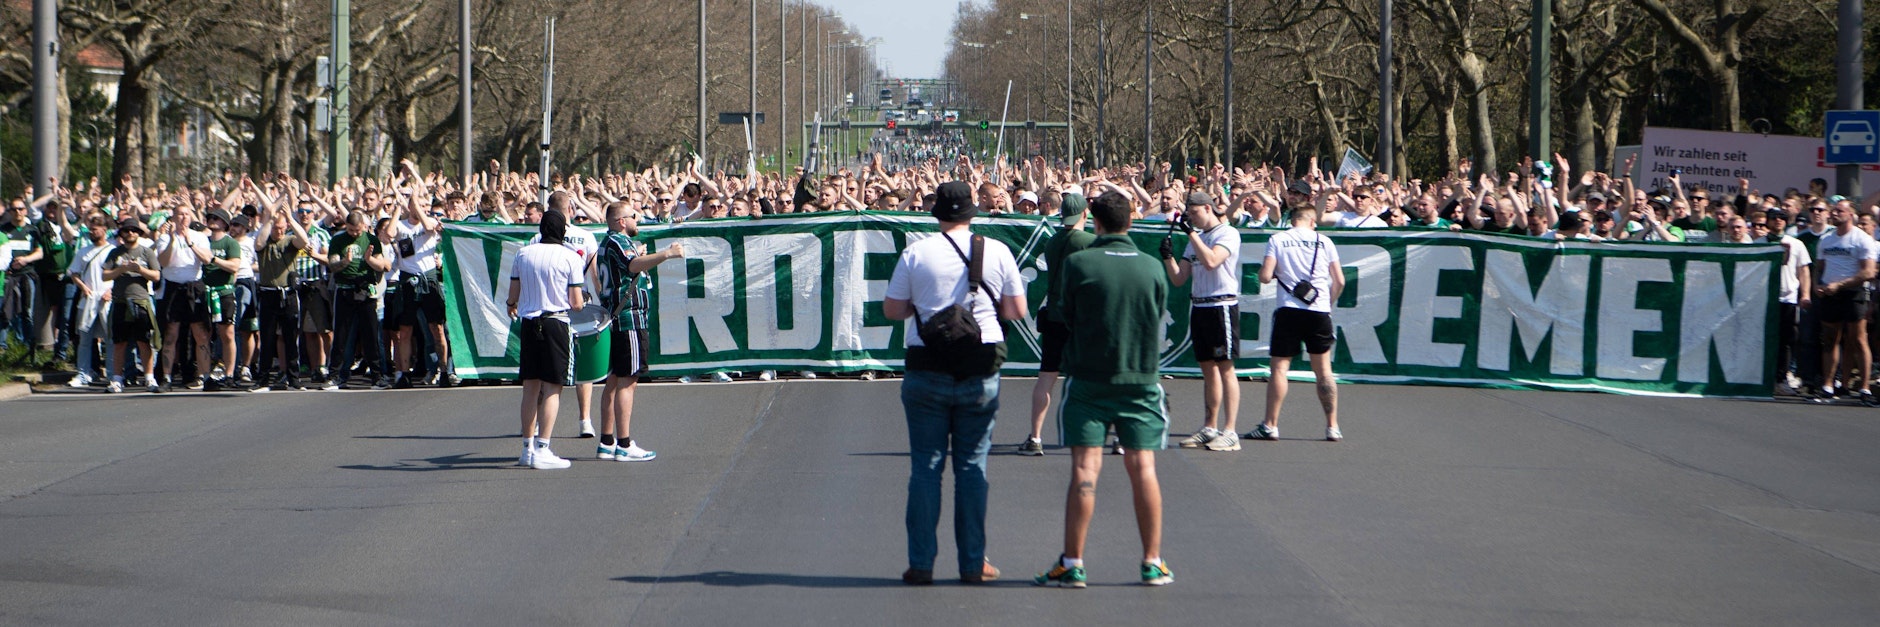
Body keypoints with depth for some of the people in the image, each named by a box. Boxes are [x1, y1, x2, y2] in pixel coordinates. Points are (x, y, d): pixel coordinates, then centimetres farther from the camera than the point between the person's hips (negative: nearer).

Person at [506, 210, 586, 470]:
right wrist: (576, 304, 17)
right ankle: (542, 450, -8)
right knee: (553, 389, -2)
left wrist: (511, 307, 36)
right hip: (557, 323, -4)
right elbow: (576, 303, -8)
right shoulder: (570, 258, -7)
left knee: (530, 387, 12)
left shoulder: (523, 254, 4)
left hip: (529, 322, 4)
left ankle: (527, 448, 17)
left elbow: (513, 295, 13)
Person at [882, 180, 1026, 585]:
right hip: (980, 372, 1)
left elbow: (892, 309, 1)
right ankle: (973, 564, 7)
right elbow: (1017, 310, 4)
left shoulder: (916, 253, -2)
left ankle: (921, 564, 3)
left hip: (927, 372, -1)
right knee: (972, 466, 7)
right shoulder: (997, 252, 0)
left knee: (926, 466, 4)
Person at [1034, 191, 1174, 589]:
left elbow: (1067, 316, 3)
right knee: (1143, 468, 5)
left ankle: (1072, 563, -3)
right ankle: (1153, 563, 8)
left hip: (1088, 378, -2)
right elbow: (1160, 320, 8)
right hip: (1142, 378, 2)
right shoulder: (1152, 268, -2)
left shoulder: (1078, 264, -8)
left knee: (1085, 470, -2)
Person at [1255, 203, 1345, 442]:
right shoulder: (1324, 242, 7)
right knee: (1324, 370, 9)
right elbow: (1339, 281, 6)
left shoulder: (1277, 240, 2)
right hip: (1320, 311, 2)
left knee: (1280, 368, 3)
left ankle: (1270, 425, 0)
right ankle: (1332, 426, 8)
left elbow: (1265, 277, -6)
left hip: (1289, 310, -2)